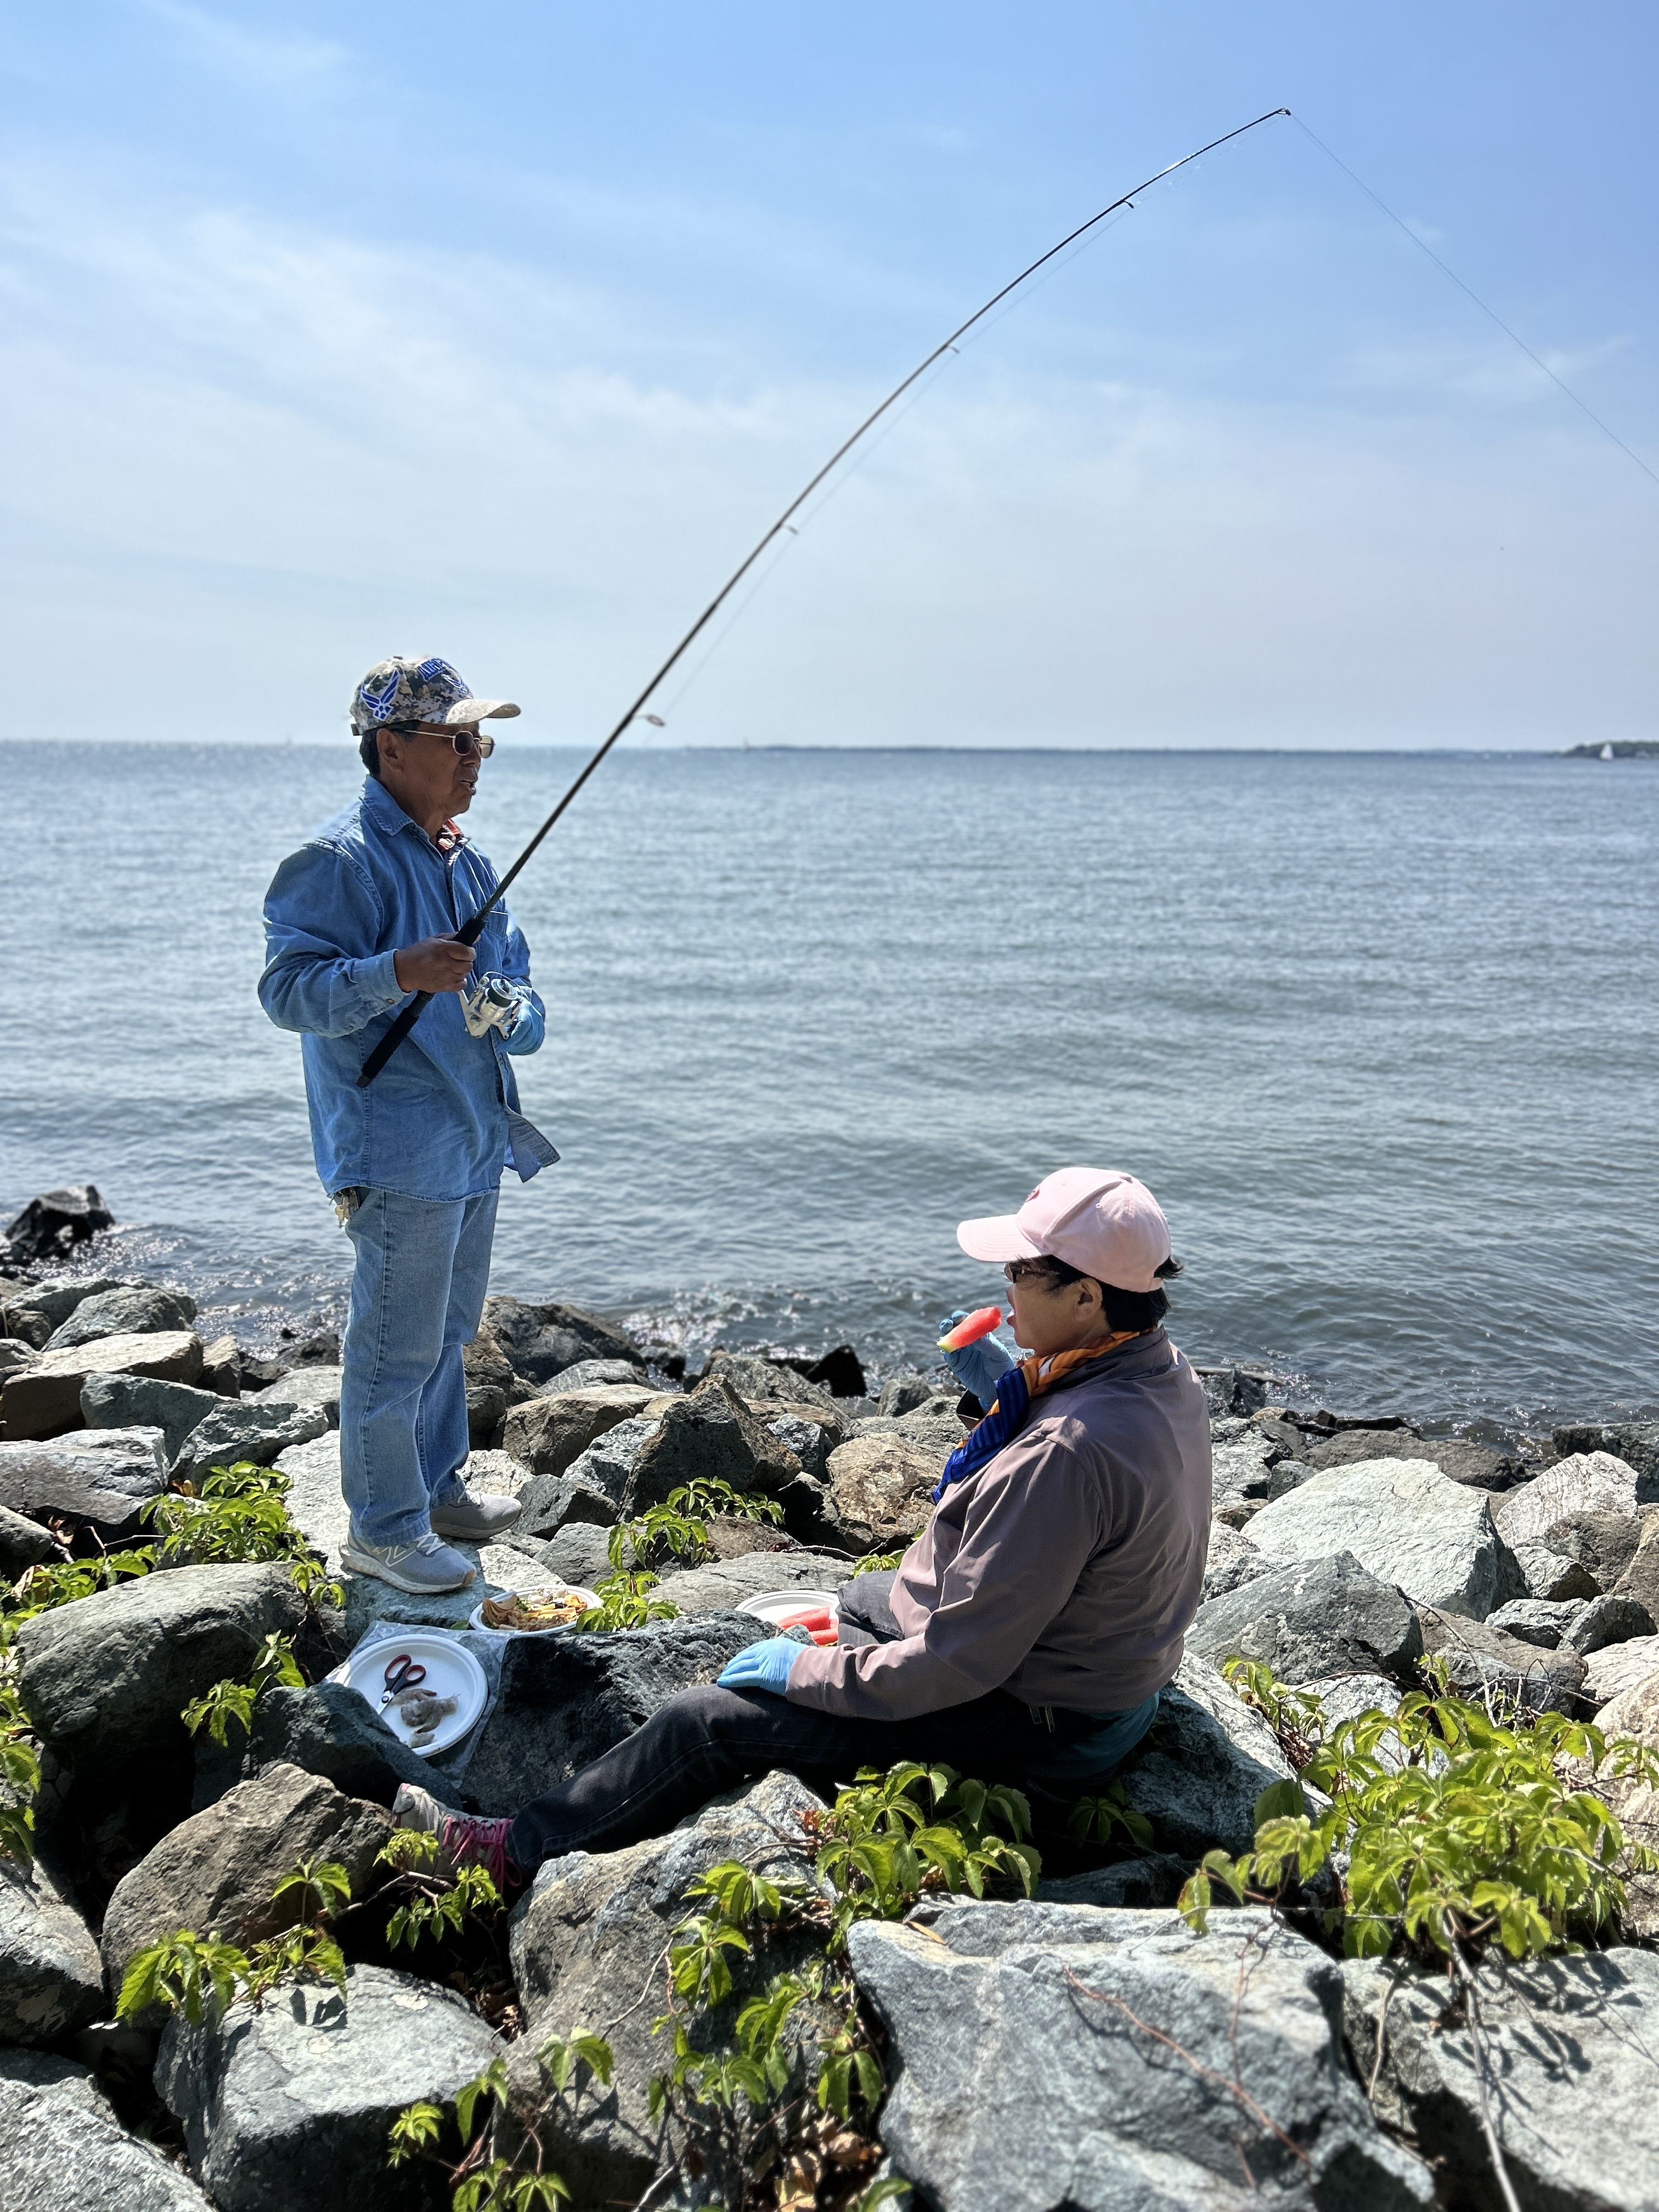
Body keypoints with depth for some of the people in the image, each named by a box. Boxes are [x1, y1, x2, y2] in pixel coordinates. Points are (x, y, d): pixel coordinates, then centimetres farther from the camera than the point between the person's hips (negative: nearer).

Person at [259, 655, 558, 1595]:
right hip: (401, 1150, -9)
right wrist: (399, 973, -34)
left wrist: (510, 1009, -6)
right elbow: (288, 988, -20)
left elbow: (519, 985, 18)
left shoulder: (470, 862, 13)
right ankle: (384, 1530, 15)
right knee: (397, 1346, -1)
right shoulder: (340, 861, -14)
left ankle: (437, 1488, 37)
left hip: (475, 1139, 9)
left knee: (449, 1332, 20)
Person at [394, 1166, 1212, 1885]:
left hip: (1035, 1729, -10)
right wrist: (1005, 1391, -1)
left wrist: (807, 1672, -15)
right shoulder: (1164, 1373, -5)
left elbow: (961, 1661, -29)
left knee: (710, 1721, -3)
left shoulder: (1067, 1453, -35)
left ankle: (523, 1848, 18)